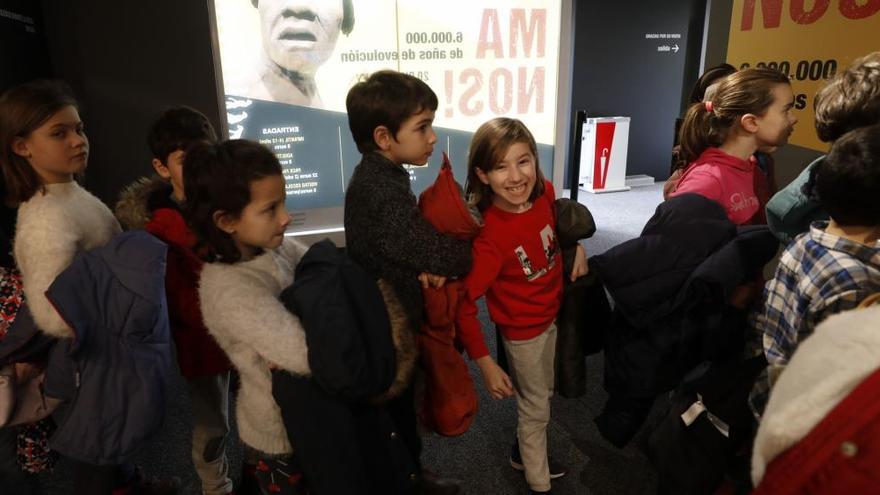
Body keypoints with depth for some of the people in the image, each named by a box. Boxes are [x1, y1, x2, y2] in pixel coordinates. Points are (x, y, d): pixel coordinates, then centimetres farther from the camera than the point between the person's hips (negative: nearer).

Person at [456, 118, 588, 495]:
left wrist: (577, 246, -7)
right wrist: (486, 365, -28)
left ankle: (524, 453, 54)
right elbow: (462, 305, -30)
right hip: (523, 329, -6)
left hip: (553, 315, 6)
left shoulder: (544, 193, -16)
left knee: (543, 394, 27)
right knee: (536, 407, 14)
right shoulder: (489, 236, -35)